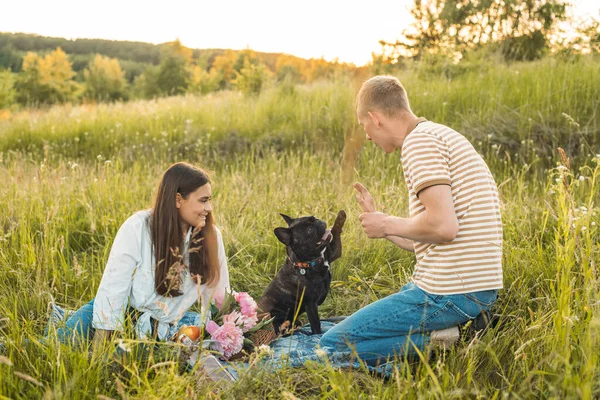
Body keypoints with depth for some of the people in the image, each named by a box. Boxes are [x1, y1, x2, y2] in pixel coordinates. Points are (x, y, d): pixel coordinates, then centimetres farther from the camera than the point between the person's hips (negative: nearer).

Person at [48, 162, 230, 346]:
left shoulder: (211, 237, -10)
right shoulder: (138, 227, -19)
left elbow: (217, 296, -2)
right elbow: (113, 287, -19)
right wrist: (99, 347, -22)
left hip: (168, 323, 4)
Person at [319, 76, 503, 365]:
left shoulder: (419, 140, -13)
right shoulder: (441, 135, 19)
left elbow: (443, 226, -26)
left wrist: (388, 224, -9)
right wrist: (378, 219, 30)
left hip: (449, 294, -10)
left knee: (332, 344, -6)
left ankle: (432, 343, -8)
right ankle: (436, 335, 8)